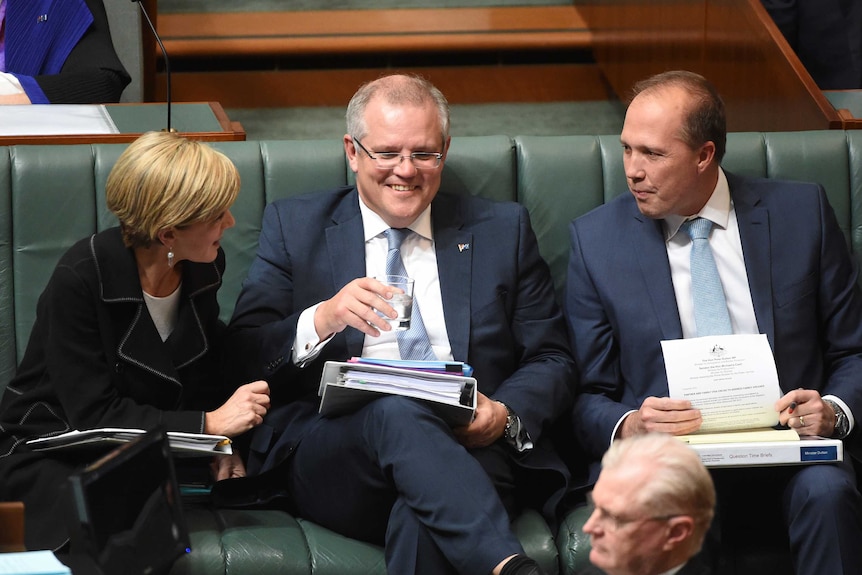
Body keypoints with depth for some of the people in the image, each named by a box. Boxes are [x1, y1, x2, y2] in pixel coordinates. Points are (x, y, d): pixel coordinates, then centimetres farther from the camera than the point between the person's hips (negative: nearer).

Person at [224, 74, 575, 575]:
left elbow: (552, 360, 15)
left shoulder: (503, 230, 18)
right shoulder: (294, 227, 16)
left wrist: (506, 416, -8)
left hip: (467, 450, 0)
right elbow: (242, 356, 7)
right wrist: (322, 321, -14)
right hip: (328, 454, 0)